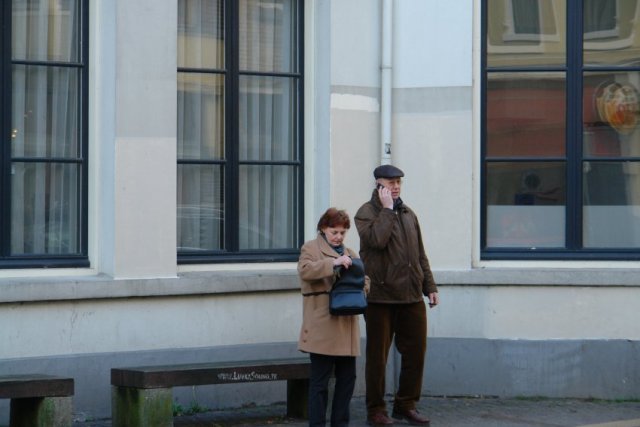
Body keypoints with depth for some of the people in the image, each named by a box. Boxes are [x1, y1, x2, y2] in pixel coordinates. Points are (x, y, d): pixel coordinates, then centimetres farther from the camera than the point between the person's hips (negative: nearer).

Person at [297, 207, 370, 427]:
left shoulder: (350, 253, 21)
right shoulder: (311, 248, 2)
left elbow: (363, 282, 24)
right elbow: (305, 270, -17)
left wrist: (361, 282, 0)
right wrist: (334, 263, -27)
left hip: (346, 326, 6)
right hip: (322, 327, -6)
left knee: (347, 378, 9)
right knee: (320, 380, -3)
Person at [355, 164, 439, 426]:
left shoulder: (408, 214, 18)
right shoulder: (366, 213, -3)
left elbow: (420, 255, 22)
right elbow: (377, 239, -23)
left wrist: (429, 286, 16)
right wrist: (387, 209, -14)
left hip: (411, 296, 6)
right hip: (380, 296, -6)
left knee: (416, 352, 6)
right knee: (378, 356, 0)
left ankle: (406, 405, 18)